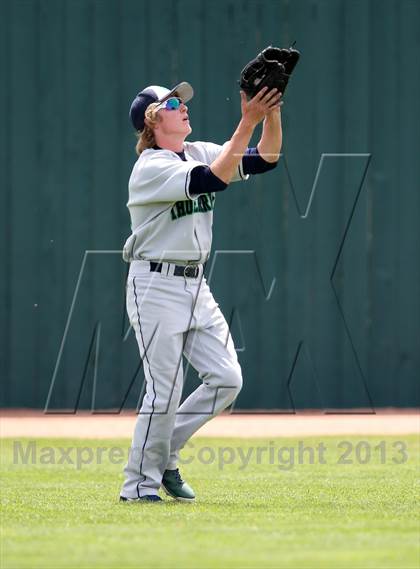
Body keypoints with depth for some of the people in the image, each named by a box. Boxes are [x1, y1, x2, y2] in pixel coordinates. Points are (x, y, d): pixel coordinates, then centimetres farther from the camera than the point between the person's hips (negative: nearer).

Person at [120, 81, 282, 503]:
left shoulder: (199, 154, 9)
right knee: (164, 390, -8)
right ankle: (139, 484, 5)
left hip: (195, 285, 8)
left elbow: (265, 159, 1)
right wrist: (247, 122, -30)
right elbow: (215, 179, -29)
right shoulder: (151, 168, -15)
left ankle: (164, 456, 15)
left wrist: (271, 113, -14)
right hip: (156, 287, -8)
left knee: (227, 379, 0)